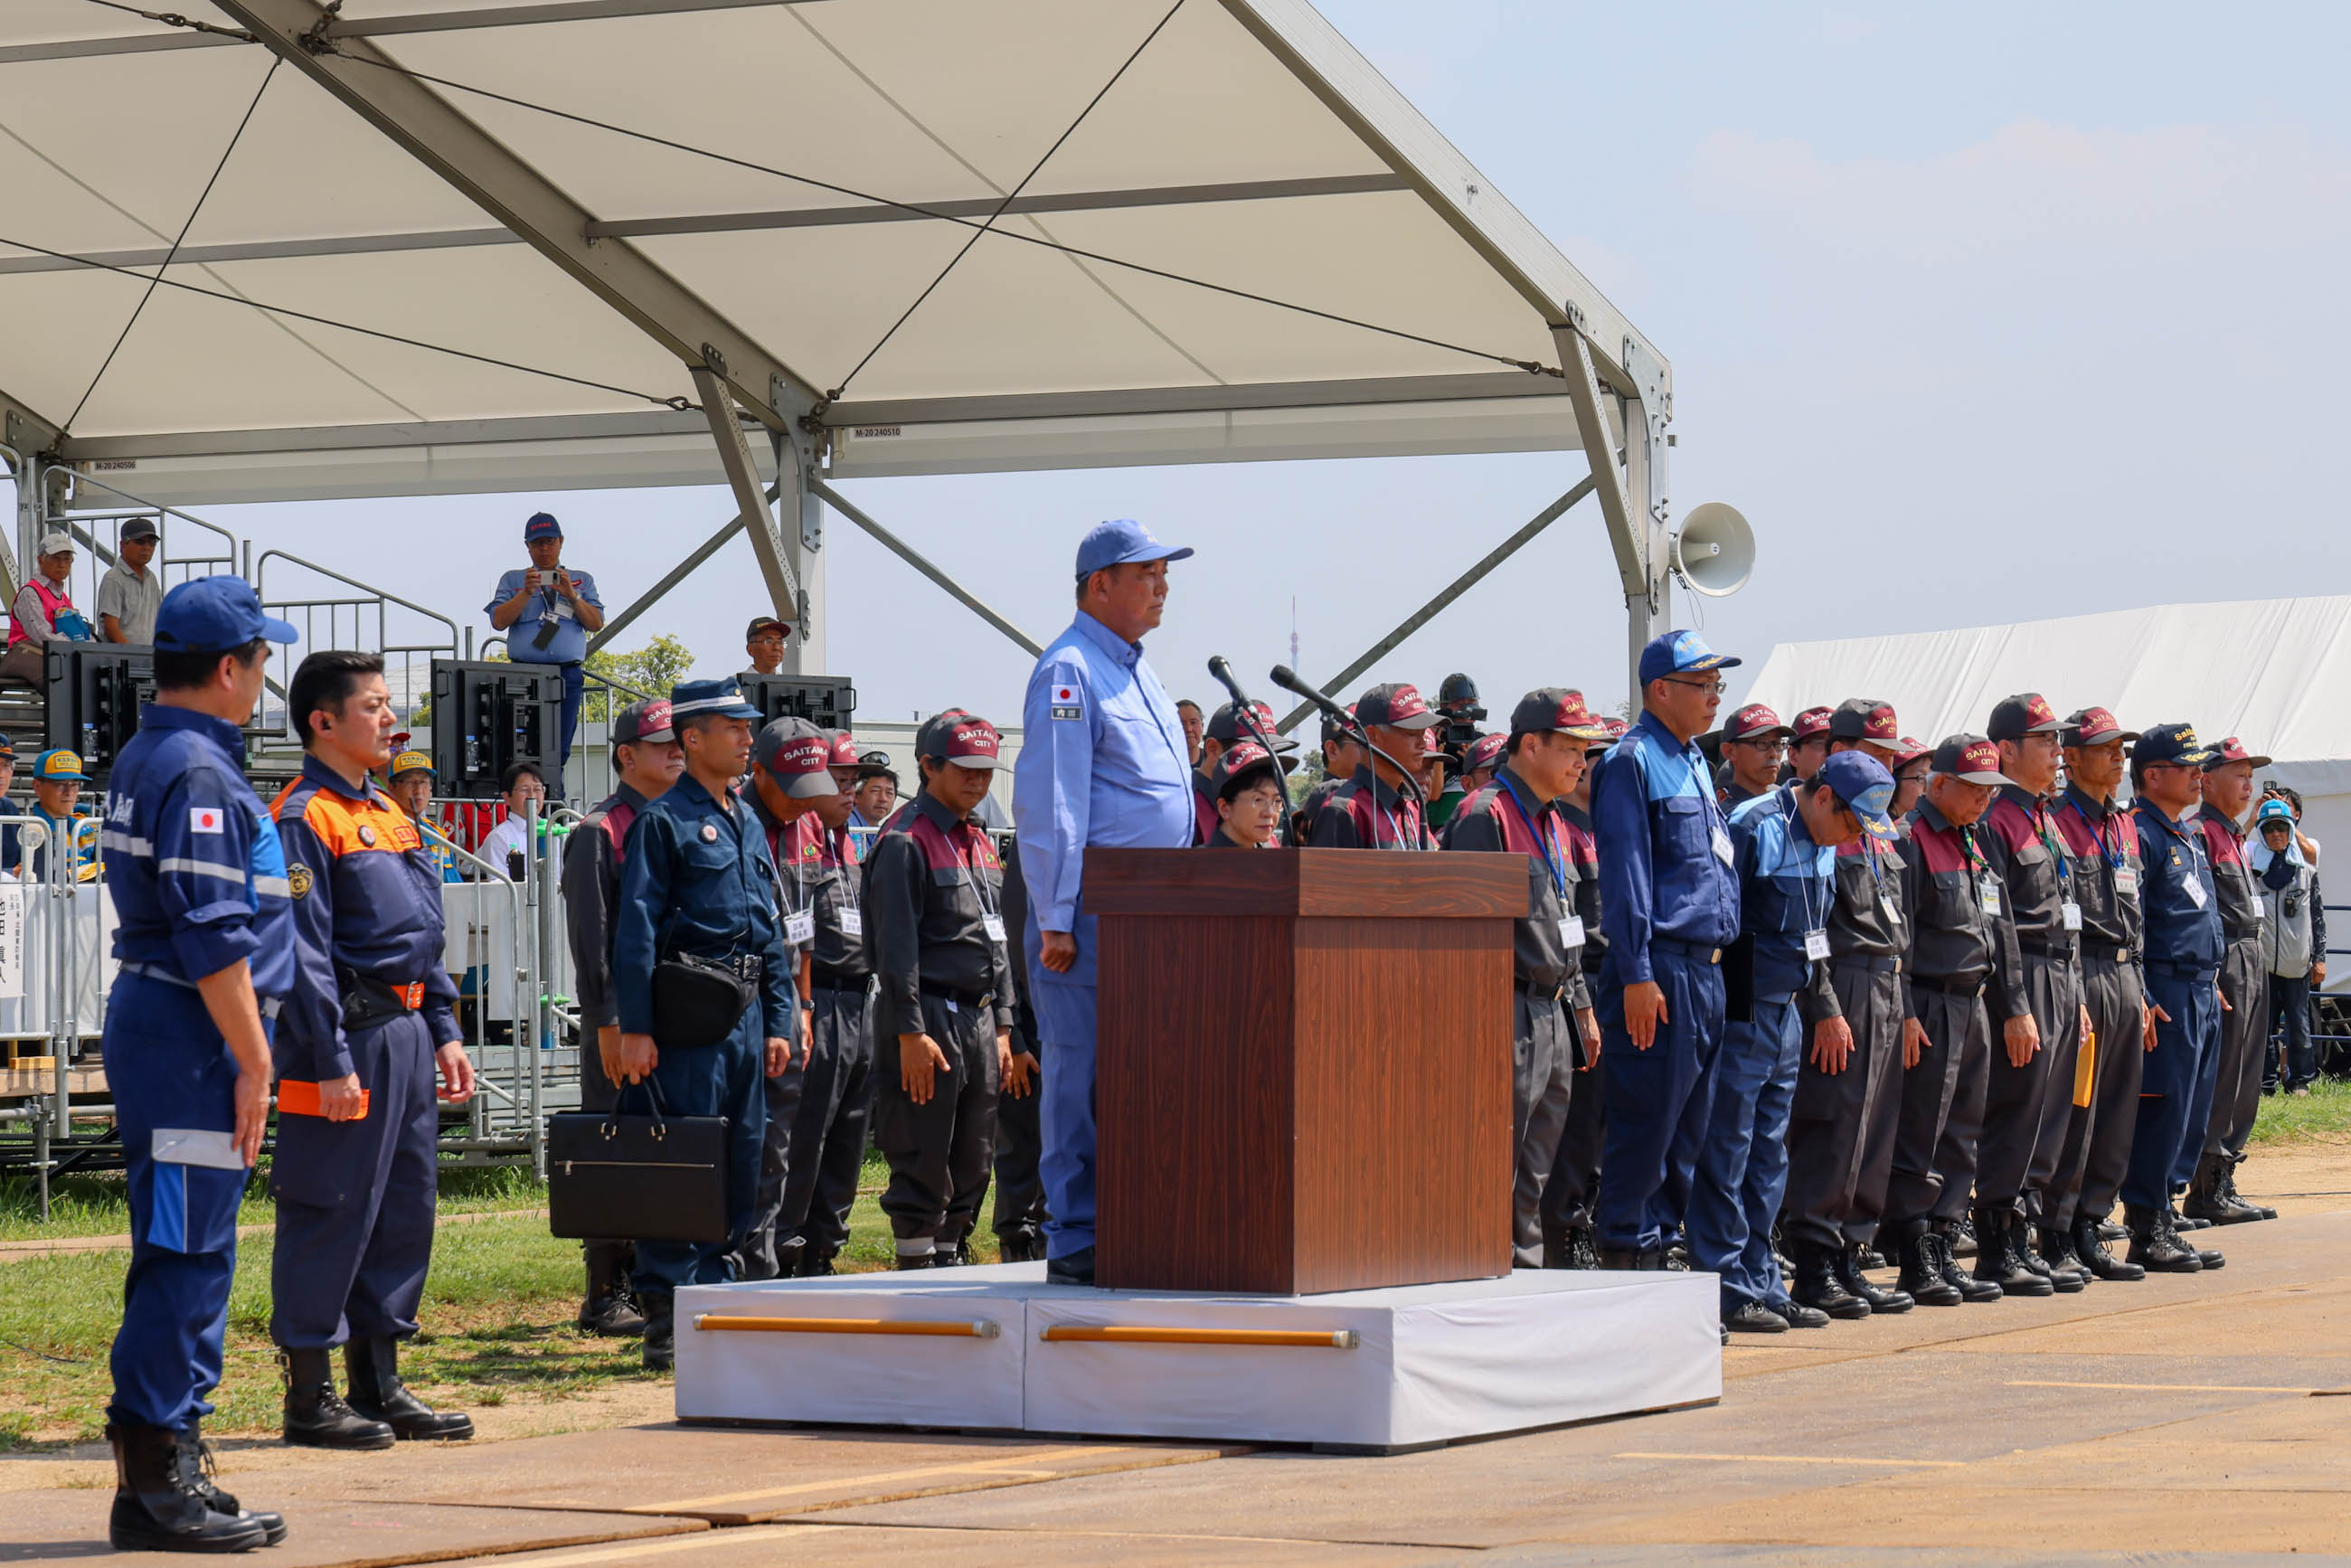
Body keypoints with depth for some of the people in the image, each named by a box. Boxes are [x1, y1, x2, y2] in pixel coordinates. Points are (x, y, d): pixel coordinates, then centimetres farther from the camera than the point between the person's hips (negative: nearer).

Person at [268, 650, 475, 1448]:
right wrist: (332, 1062, -20)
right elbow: (305, 953, -16)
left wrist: (445, 1034, 16)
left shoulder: (386, 813, 18)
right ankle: (310, 1396, 1)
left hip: (407, 1031, 9)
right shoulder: (303, 818, -11)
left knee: (406, 1208, 12)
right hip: (350, 1031, -9)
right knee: (330, 1213, -4)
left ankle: (379, 1382, 20)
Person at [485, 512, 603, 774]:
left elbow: (596, 624, 7)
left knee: (559, 751, -5)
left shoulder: (582, 581, 19)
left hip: (567, 675, 1)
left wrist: (571, 595, -6)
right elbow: (499, 621, 2)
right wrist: (526, 593, -9)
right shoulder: (512, 580, 17)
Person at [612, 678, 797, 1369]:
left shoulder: (749, 825, 18)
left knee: (742, 1161, 9)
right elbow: (636, 930, -11)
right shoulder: (663, 821, -6)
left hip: (747, 1011, 8)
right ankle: (665, 1317, -7)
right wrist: (636, 1028, -16)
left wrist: (779, 1020, 14)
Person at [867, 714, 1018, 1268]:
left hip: (980, 1022, 8)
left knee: (973, 1161, 10)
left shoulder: (981, 845, 17)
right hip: (932, 1021, -8)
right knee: (924, 1163, -5)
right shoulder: (906, 845, -9)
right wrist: (909, 1033, -19)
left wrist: (1002, 1027, 16)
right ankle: (917, 1271, -1)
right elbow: (897, 948, -15)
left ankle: (952, 1259, 18)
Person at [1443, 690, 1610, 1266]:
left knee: (1535, 1175, 11)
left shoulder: (1552, 823, 18)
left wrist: (1582, 1010, 22)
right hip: (1509, 1016, -9)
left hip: (1554, 1018, 9)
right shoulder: (1484, 817, -11)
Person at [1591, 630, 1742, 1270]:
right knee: (1646, 1124, -7)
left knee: (1687, 1130, 10)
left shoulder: (1694, 760, 19)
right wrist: (1637, 976, -20)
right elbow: (1625, 875, -14)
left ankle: (1656, 1250, 16)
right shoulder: (1633, 761, -8)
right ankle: (1624, 1254, -3)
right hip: (1661, 971, -9)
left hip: (1706, 971, 9)